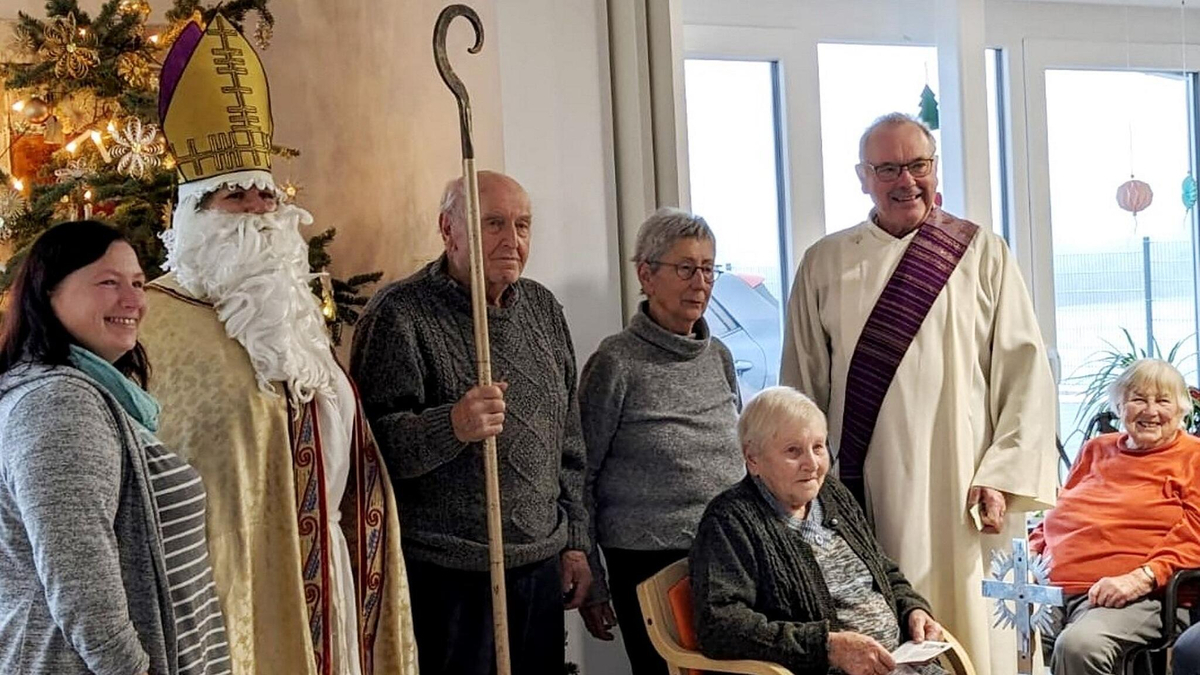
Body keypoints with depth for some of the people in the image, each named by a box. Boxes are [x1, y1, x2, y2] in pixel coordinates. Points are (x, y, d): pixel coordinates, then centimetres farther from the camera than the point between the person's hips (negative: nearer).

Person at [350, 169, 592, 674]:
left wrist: (574, 542, 14)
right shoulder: (400, 313, -9)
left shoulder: (542, 308, 11)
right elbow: (376, 443, -16)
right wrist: (451, 425, -33)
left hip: (542, 566, 6)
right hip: (446, 577, -6)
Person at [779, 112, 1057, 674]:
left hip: (960, 495, -1)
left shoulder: (983, 255, 5)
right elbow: (803, 385, 11)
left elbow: (1026, 373, 1)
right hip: (862, 490, 1)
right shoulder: (825, 264, 9)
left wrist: (1003, 476, -8)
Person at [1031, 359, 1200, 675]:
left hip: (1132, 596, -4)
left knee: (1079, 644, -38)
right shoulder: (1096, 450, 27)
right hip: (1052, 586, 5)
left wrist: (1143, 577, -14)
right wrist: (1030, 552, 15)